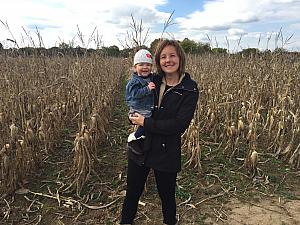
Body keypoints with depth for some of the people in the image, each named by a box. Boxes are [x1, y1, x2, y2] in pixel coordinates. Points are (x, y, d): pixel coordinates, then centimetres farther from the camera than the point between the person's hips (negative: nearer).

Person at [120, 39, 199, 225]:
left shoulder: (190, 89, -11)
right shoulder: (151, 81, 1)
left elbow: (179, 125, -19)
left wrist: (146, 123, -18)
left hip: (167, 153, -3)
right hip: (139, 147, 4)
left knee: (167, 196, 19)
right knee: (132, 193, 21)